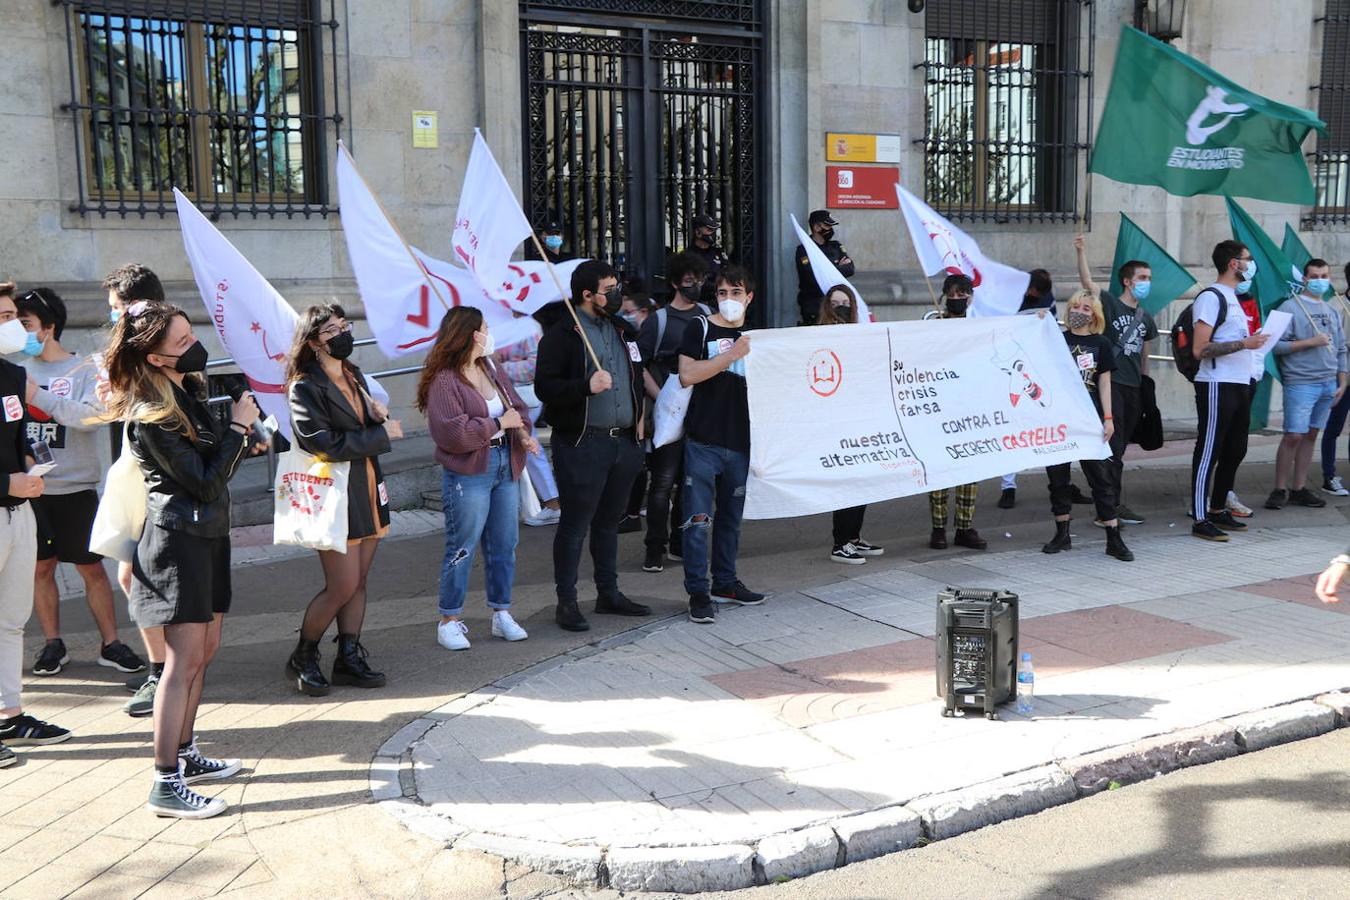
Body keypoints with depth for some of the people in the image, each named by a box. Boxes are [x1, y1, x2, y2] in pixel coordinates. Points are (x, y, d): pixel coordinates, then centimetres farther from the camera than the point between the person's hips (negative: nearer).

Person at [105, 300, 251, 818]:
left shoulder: (189, 389, 9)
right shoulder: (151, 415, -19)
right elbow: (204, 482, -17)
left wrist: (241, 436, 3)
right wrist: (238, 428, -13)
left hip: (208, 533, 9)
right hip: (178, 537, -9)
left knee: (204, 652, 14)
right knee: (185, 659, -10)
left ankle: (185, 754, 26)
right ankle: (166, 785, -6)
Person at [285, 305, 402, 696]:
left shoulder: (354, 376, 13)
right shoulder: (305, 387, -13)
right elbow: (325, 444, -22)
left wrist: (377, 416, 0)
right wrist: (382, 433, -17)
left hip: (368, 491, 8)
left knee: (359, 583, 10)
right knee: (342, 586, -4)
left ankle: (349, 657, 19)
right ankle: (304, 657, 15)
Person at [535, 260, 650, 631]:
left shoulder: (622, 330, 15)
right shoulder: (562, 334, -8)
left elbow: (637, 375, 27)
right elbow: (544, 387, -15)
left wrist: (638, 416, 17)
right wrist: (587, 386, -26)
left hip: (623, 442, 7)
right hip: (581, 444, -7)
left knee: (609, 521, 16)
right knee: (575, 524, -1)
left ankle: (608, 593, 27)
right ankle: (566, 602, 9)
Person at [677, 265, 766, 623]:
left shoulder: (752, 336, 16)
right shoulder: (701, 328, 0)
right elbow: (687, 375, -14)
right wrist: (732, 354, -17)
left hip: (740, 442, 5)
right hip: (703, 441, -5)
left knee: (731, 516, 15)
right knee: (698, 519, -4)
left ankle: (725, 583, 27)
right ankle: (698, 592, 2)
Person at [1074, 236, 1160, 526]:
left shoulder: (1146, 318, 17)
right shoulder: (1110, 304, -2)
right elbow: (1087, 282, -17)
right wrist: (1081, 252, -30)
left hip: (1134, 388, 7)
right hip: (1111, 383, -7)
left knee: (1119, 447, 11)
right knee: (1112, 446, -9)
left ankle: (1111, 505, 16)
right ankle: (1112, 506, -7)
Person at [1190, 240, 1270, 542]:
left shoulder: (1232, 297, 18)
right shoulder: (1211, 297, -11)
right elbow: (1200, 349, -19)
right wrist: (1244, 343, -20)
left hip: (1239, 385, 10)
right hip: (1218, 386, -10)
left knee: (1234, 451, 14)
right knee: (1209, 452, -6)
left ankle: (1218, 510, 25)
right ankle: (1201, 520, -2)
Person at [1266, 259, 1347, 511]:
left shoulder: (1333, 312, 16)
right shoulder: (1290, 307, -5)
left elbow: (1341, 350, 20)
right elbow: (1276, 345, -13)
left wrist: (1342, 383, 13)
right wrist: (1310, 342, -15)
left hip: (1329, 384, 6)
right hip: (1301, 383, -6)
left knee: (1311, 435, 8)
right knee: (1293, 436, -9)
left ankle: (1299, 489, 14)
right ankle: (1280, 490, 0)